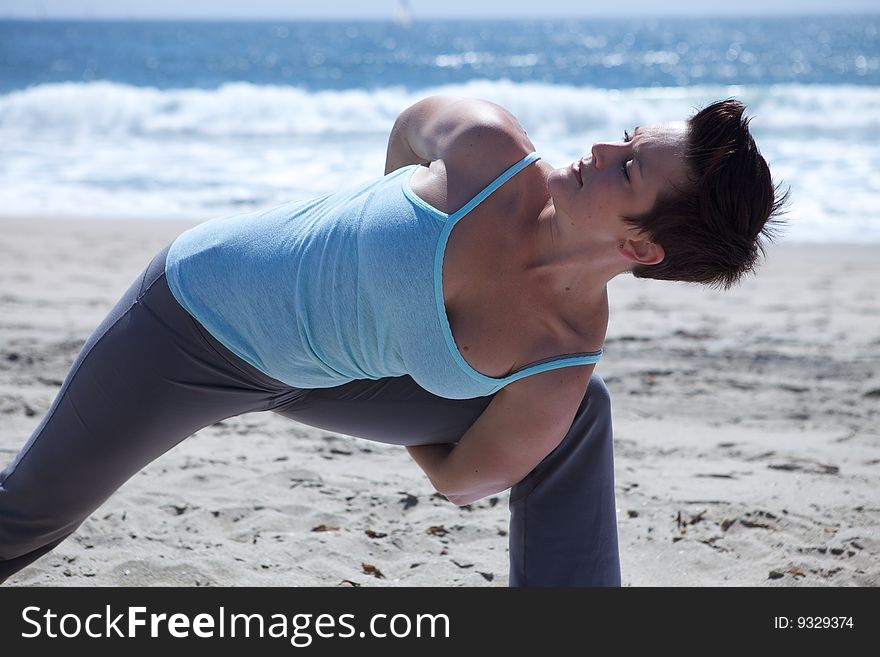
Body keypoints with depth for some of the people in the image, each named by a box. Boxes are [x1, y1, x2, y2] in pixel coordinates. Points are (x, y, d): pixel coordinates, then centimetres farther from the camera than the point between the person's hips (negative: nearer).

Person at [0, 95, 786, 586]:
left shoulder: (559, 369, -29)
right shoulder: (490, 149, -34)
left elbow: (460, 479, -11)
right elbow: (412, 125, -8)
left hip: (316, 371, 1)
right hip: (192, 310, -1)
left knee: (578, 416, -15)